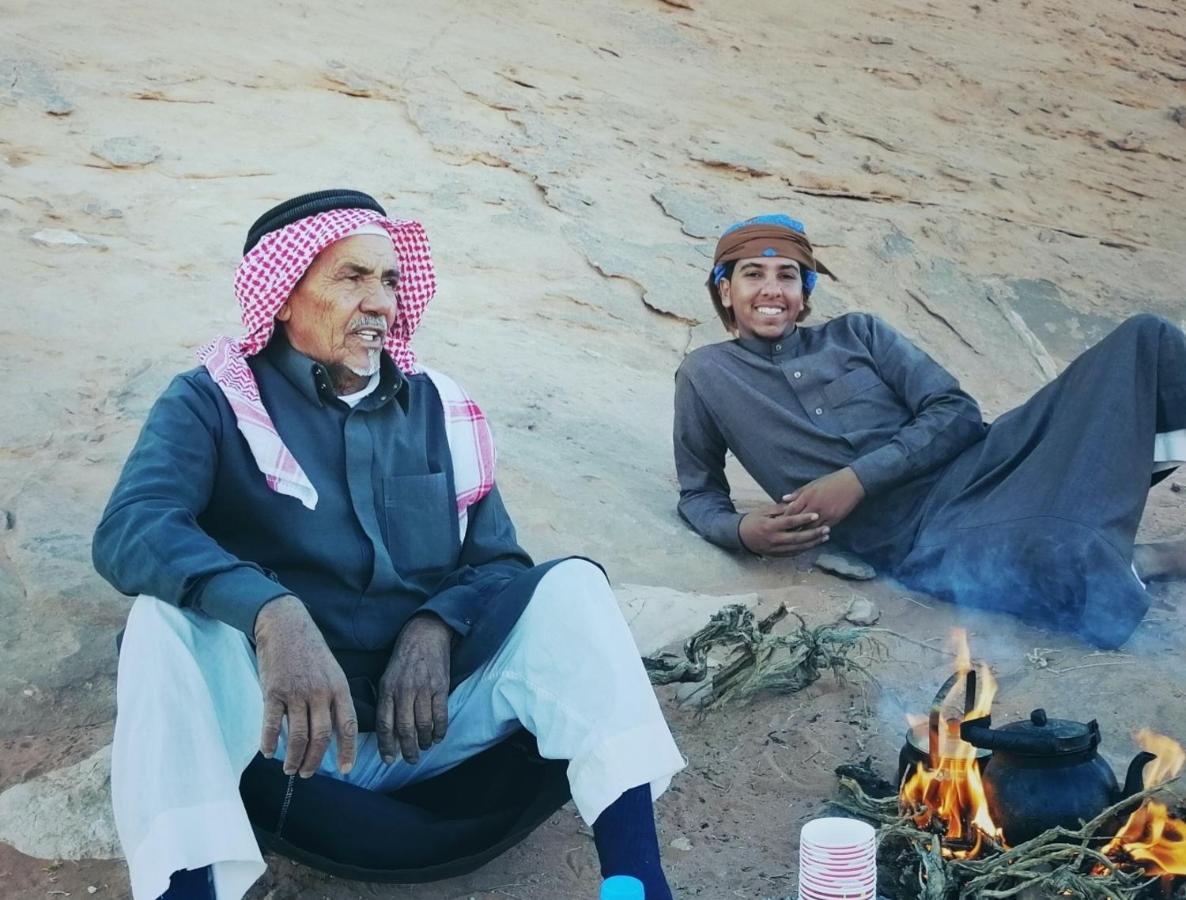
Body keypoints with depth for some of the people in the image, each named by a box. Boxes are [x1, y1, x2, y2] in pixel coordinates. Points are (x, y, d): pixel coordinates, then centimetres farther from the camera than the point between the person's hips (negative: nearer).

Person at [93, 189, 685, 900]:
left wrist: (437, 625, -16)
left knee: (571, 586, -15)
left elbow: (500, 561, 8)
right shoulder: (215, 402, -1)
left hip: (427, 722, 3)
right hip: (284, 731, -3)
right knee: (170, 619, -29)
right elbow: (131, 529, -20)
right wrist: (273, 615, -39)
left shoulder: (441, 410, 11)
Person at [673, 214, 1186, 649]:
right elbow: (697, 494, 15)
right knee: (1058, 560, -38)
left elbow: (955, 413, 4)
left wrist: (857, 478, -11)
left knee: (1145, 338, -8)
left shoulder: (855, 333, 13)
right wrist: (741, 531, -10)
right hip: (917, 539, -3)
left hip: (980, 467, 4)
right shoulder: (705, 376, 10)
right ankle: (1136, 564, -7)